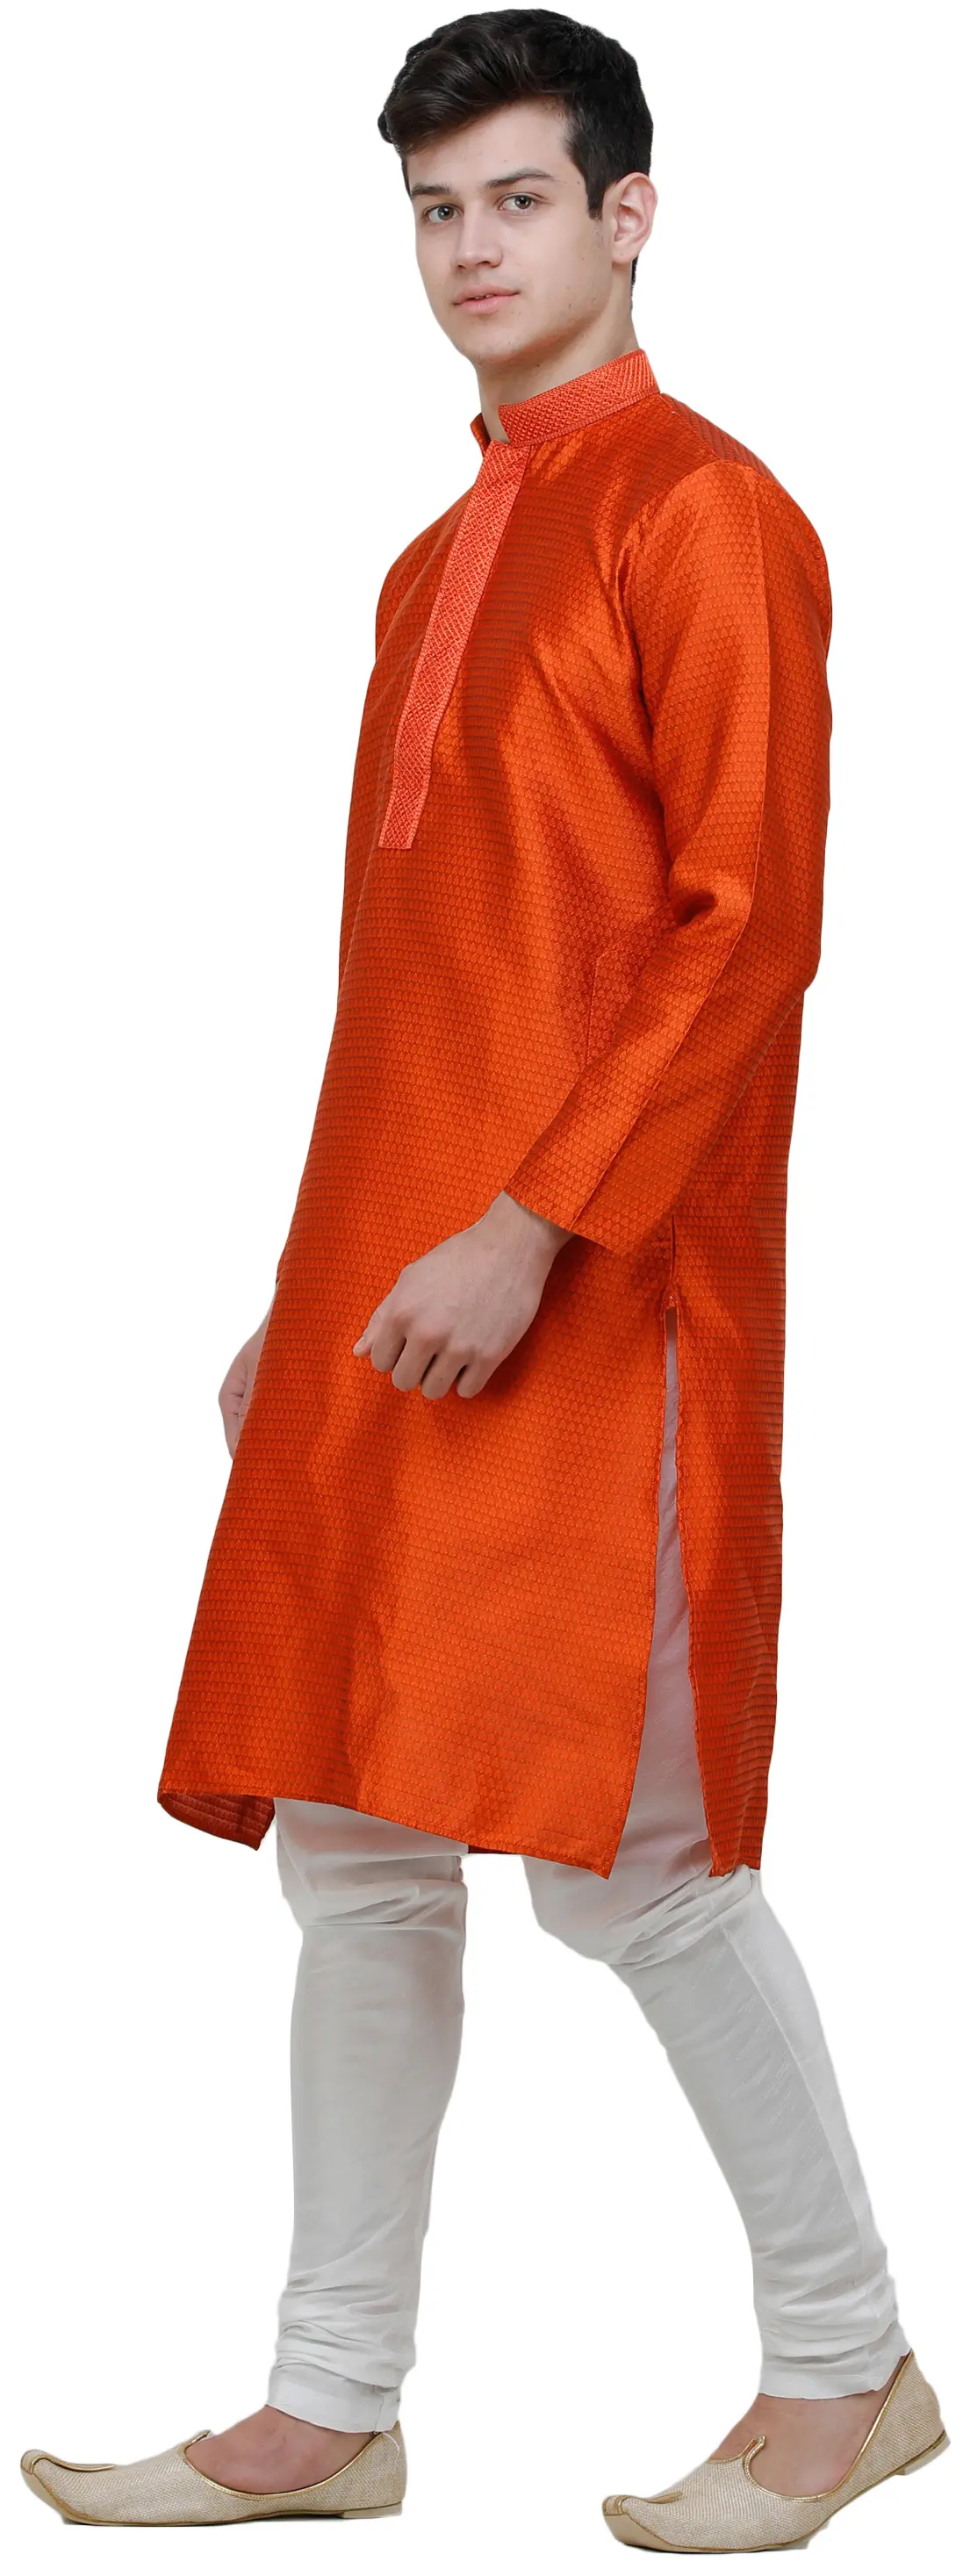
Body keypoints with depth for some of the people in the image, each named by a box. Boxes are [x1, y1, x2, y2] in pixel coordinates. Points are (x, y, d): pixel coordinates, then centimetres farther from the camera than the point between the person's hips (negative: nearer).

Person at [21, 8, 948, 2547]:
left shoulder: (704, 515, -6)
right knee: (354, 1841, 8)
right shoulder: (439, 562, 20)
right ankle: (331, 2408, 17)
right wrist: (317, 1293, 18)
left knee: (629, 1847, -5)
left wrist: (537, 1232, -20)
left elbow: (746, 926, -15)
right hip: (395, 1282, 9)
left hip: (591, 1297, -8)